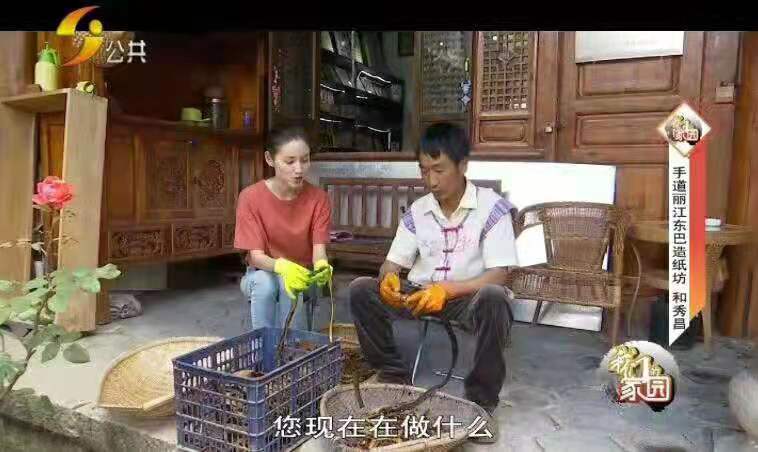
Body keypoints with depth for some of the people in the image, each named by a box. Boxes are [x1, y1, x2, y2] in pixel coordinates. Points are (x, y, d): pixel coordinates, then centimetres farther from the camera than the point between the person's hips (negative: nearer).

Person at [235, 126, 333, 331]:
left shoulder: (318, 198, -13)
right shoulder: (251, 197, -17)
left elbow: (319, 249, -20)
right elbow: (256, 256, -21)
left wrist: (322, 266, -45)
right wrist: (282, 266, -43)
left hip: (301, 274, 1)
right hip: (262, 273, 0)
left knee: (291, 286, -32)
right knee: (264, 282, -33)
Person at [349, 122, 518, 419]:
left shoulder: (492, 207, -11)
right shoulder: (417, 211, 2)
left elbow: (498, 275, -17)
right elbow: (392, 263, 3)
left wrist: (446, 289, -31)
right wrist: (388, 279, -23)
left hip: (468, 296, -4)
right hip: (420, 294, 4)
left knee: (493, 298, -38)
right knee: (360, 289, -15)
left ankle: (481, 399, -17)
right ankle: (393, 375, 0)